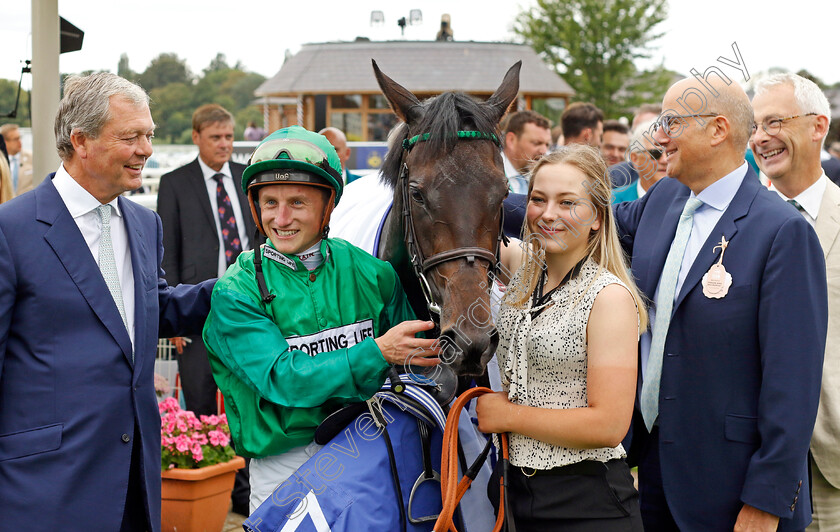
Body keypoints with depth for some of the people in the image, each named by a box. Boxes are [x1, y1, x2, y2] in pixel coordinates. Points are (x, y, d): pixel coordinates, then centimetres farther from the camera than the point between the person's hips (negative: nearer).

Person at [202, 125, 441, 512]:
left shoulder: (371, 273, 0)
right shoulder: (236, 292, -8)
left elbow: (414, 357, 6)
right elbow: (283, 379, -18)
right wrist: (377, 352, -26)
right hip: (282, 465, -2)